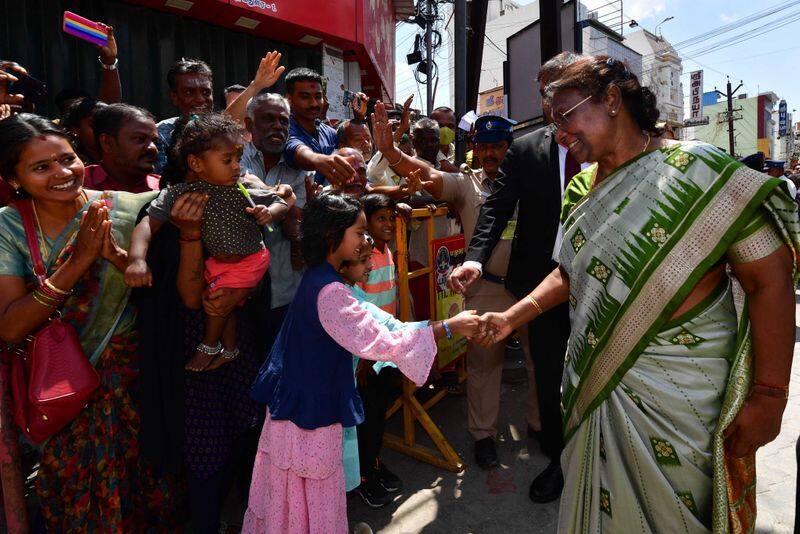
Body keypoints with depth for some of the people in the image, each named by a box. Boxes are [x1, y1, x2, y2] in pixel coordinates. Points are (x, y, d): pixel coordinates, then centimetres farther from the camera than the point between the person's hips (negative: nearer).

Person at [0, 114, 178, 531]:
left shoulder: (125, 209, -10)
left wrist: (117, 256, -27)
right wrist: (79, 261, -25)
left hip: (124, 377, 0)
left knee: (132, 490, 12)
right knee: (67, 493, 15)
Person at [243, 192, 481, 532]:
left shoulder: (317, 278, 5)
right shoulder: (329, 291, -26)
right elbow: (378, 342, -32)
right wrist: (448, 327, -31)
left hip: (295, 402, 9)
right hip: (311, 412, -9)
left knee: (288, 500, 23)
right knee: (314, 505, 9)